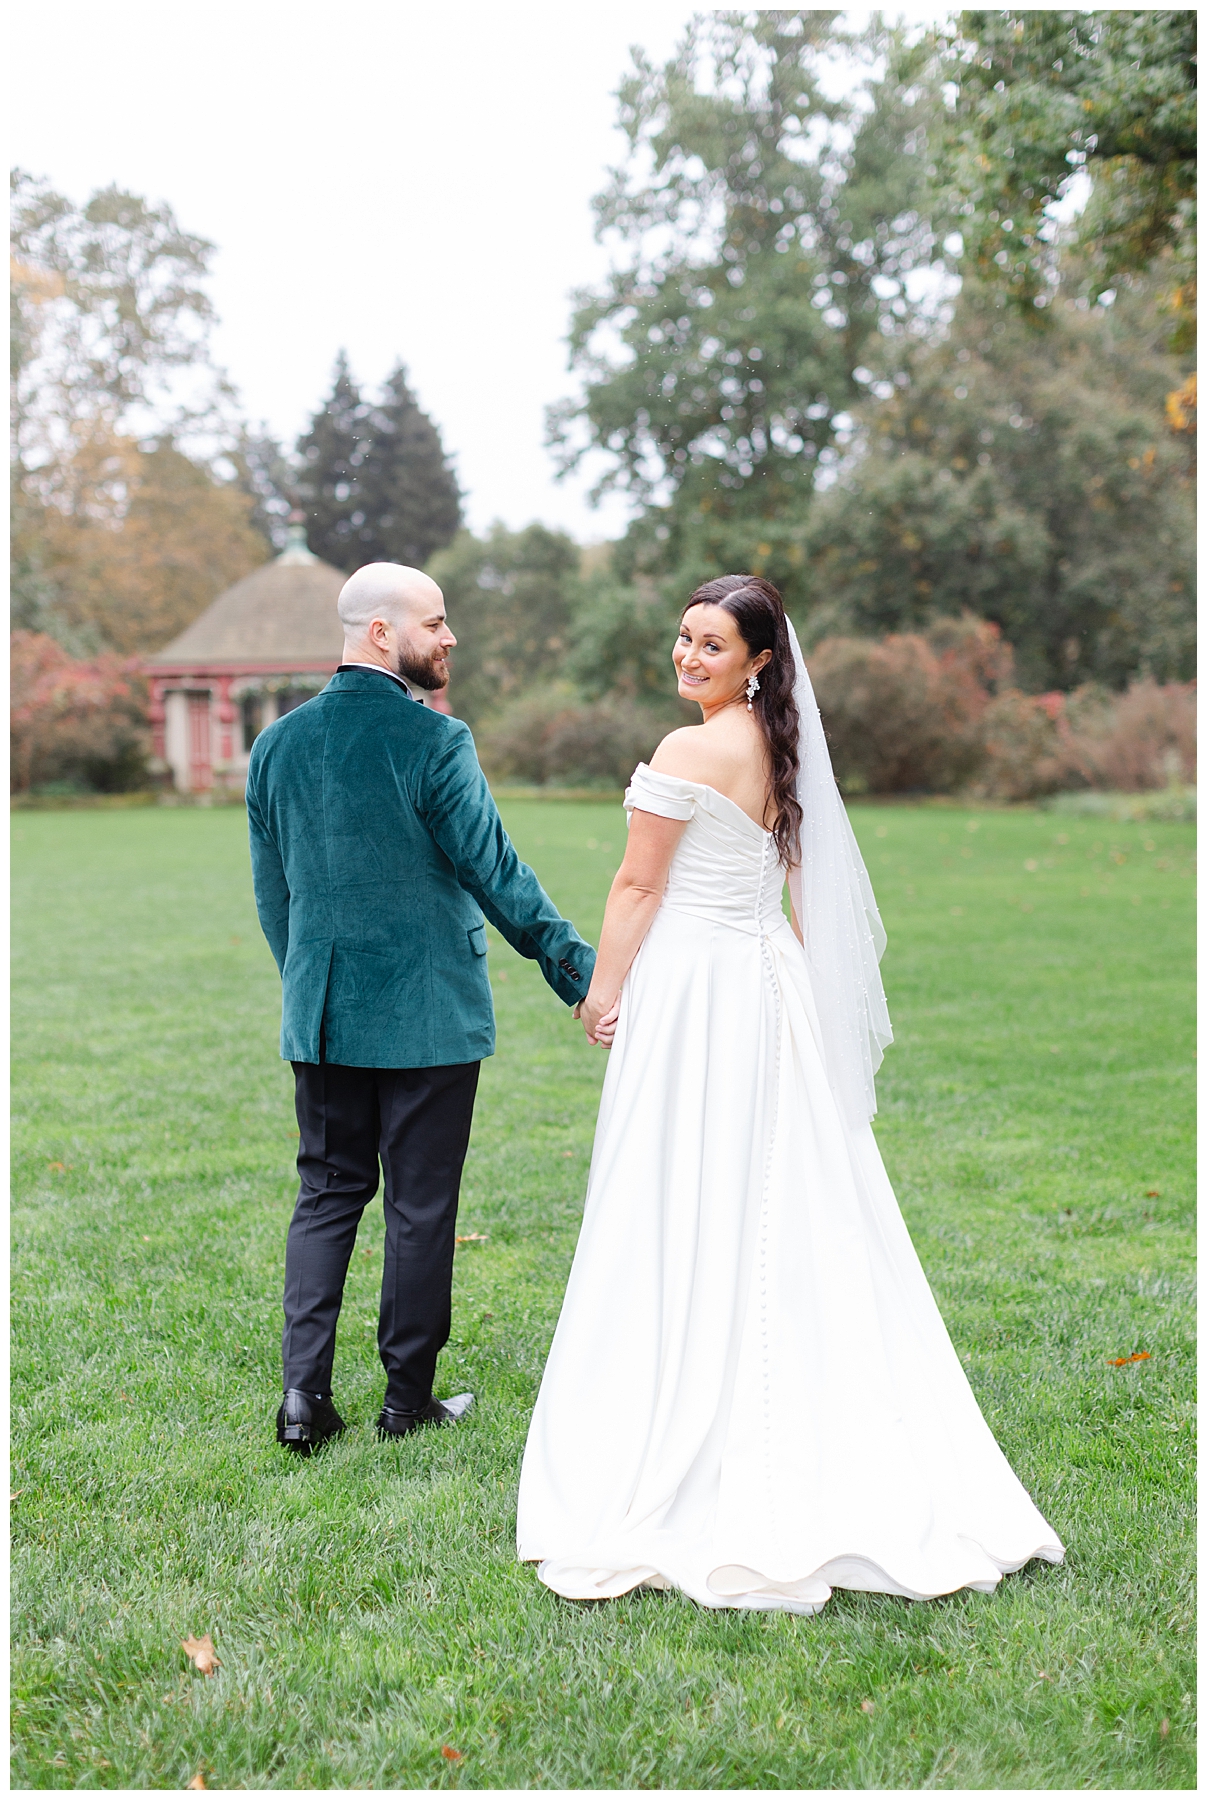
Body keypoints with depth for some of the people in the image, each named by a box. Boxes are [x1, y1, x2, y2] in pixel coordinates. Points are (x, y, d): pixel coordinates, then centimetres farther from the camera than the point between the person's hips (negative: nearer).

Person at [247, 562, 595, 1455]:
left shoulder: (278, 743, 5)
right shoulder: (435, 741, -14)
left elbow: (272, 890, 11)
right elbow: (497, 873, -13)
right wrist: (584, 972, -6)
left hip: (322, 1014, 5)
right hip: (427, 1013, -5)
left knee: (327, 1192, 14)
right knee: (421, 1206, 7)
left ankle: (306, 1391, 7)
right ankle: (408, 1399, 17)